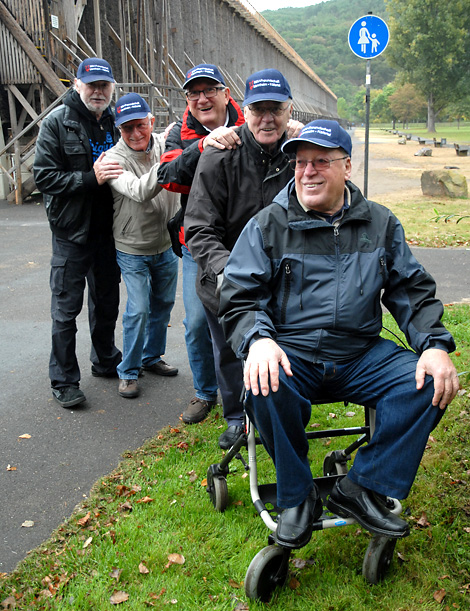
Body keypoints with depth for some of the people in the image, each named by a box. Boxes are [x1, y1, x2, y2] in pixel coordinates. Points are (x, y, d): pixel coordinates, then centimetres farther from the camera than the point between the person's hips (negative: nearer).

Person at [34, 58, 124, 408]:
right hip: (72, 232, -5)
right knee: (66, 308, 1)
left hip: (109, 230, 5)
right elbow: (44, 177, -15)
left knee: (107, 301, 18)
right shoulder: (57, 122, -8)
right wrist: (91, 178, -24)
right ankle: (64, 380, 13)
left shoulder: (115, 122, 7)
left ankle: (106, 360, 36)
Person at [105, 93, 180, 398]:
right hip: (133, 249, -4)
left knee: (163, 303, 17)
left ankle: (152, 357, 38)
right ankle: (128, 372, 13)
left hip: (167, 245, 5)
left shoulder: (165, 144, -7)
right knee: (138, 309, -5)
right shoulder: (115, 158, -18)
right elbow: (139, 192, -35)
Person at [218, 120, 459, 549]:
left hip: (362, 356, 3)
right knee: (264, 387, -35)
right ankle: (298, 497, -9)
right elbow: (239, 297, -1)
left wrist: (435, 344, -6)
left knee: (431, 383, -21)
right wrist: (257, 338, -23)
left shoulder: (381, 224, 11)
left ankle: (361, 488, -7)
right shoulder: (268, 225, 3)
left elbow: (413, 291, 12)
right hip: (291, 355, -2)